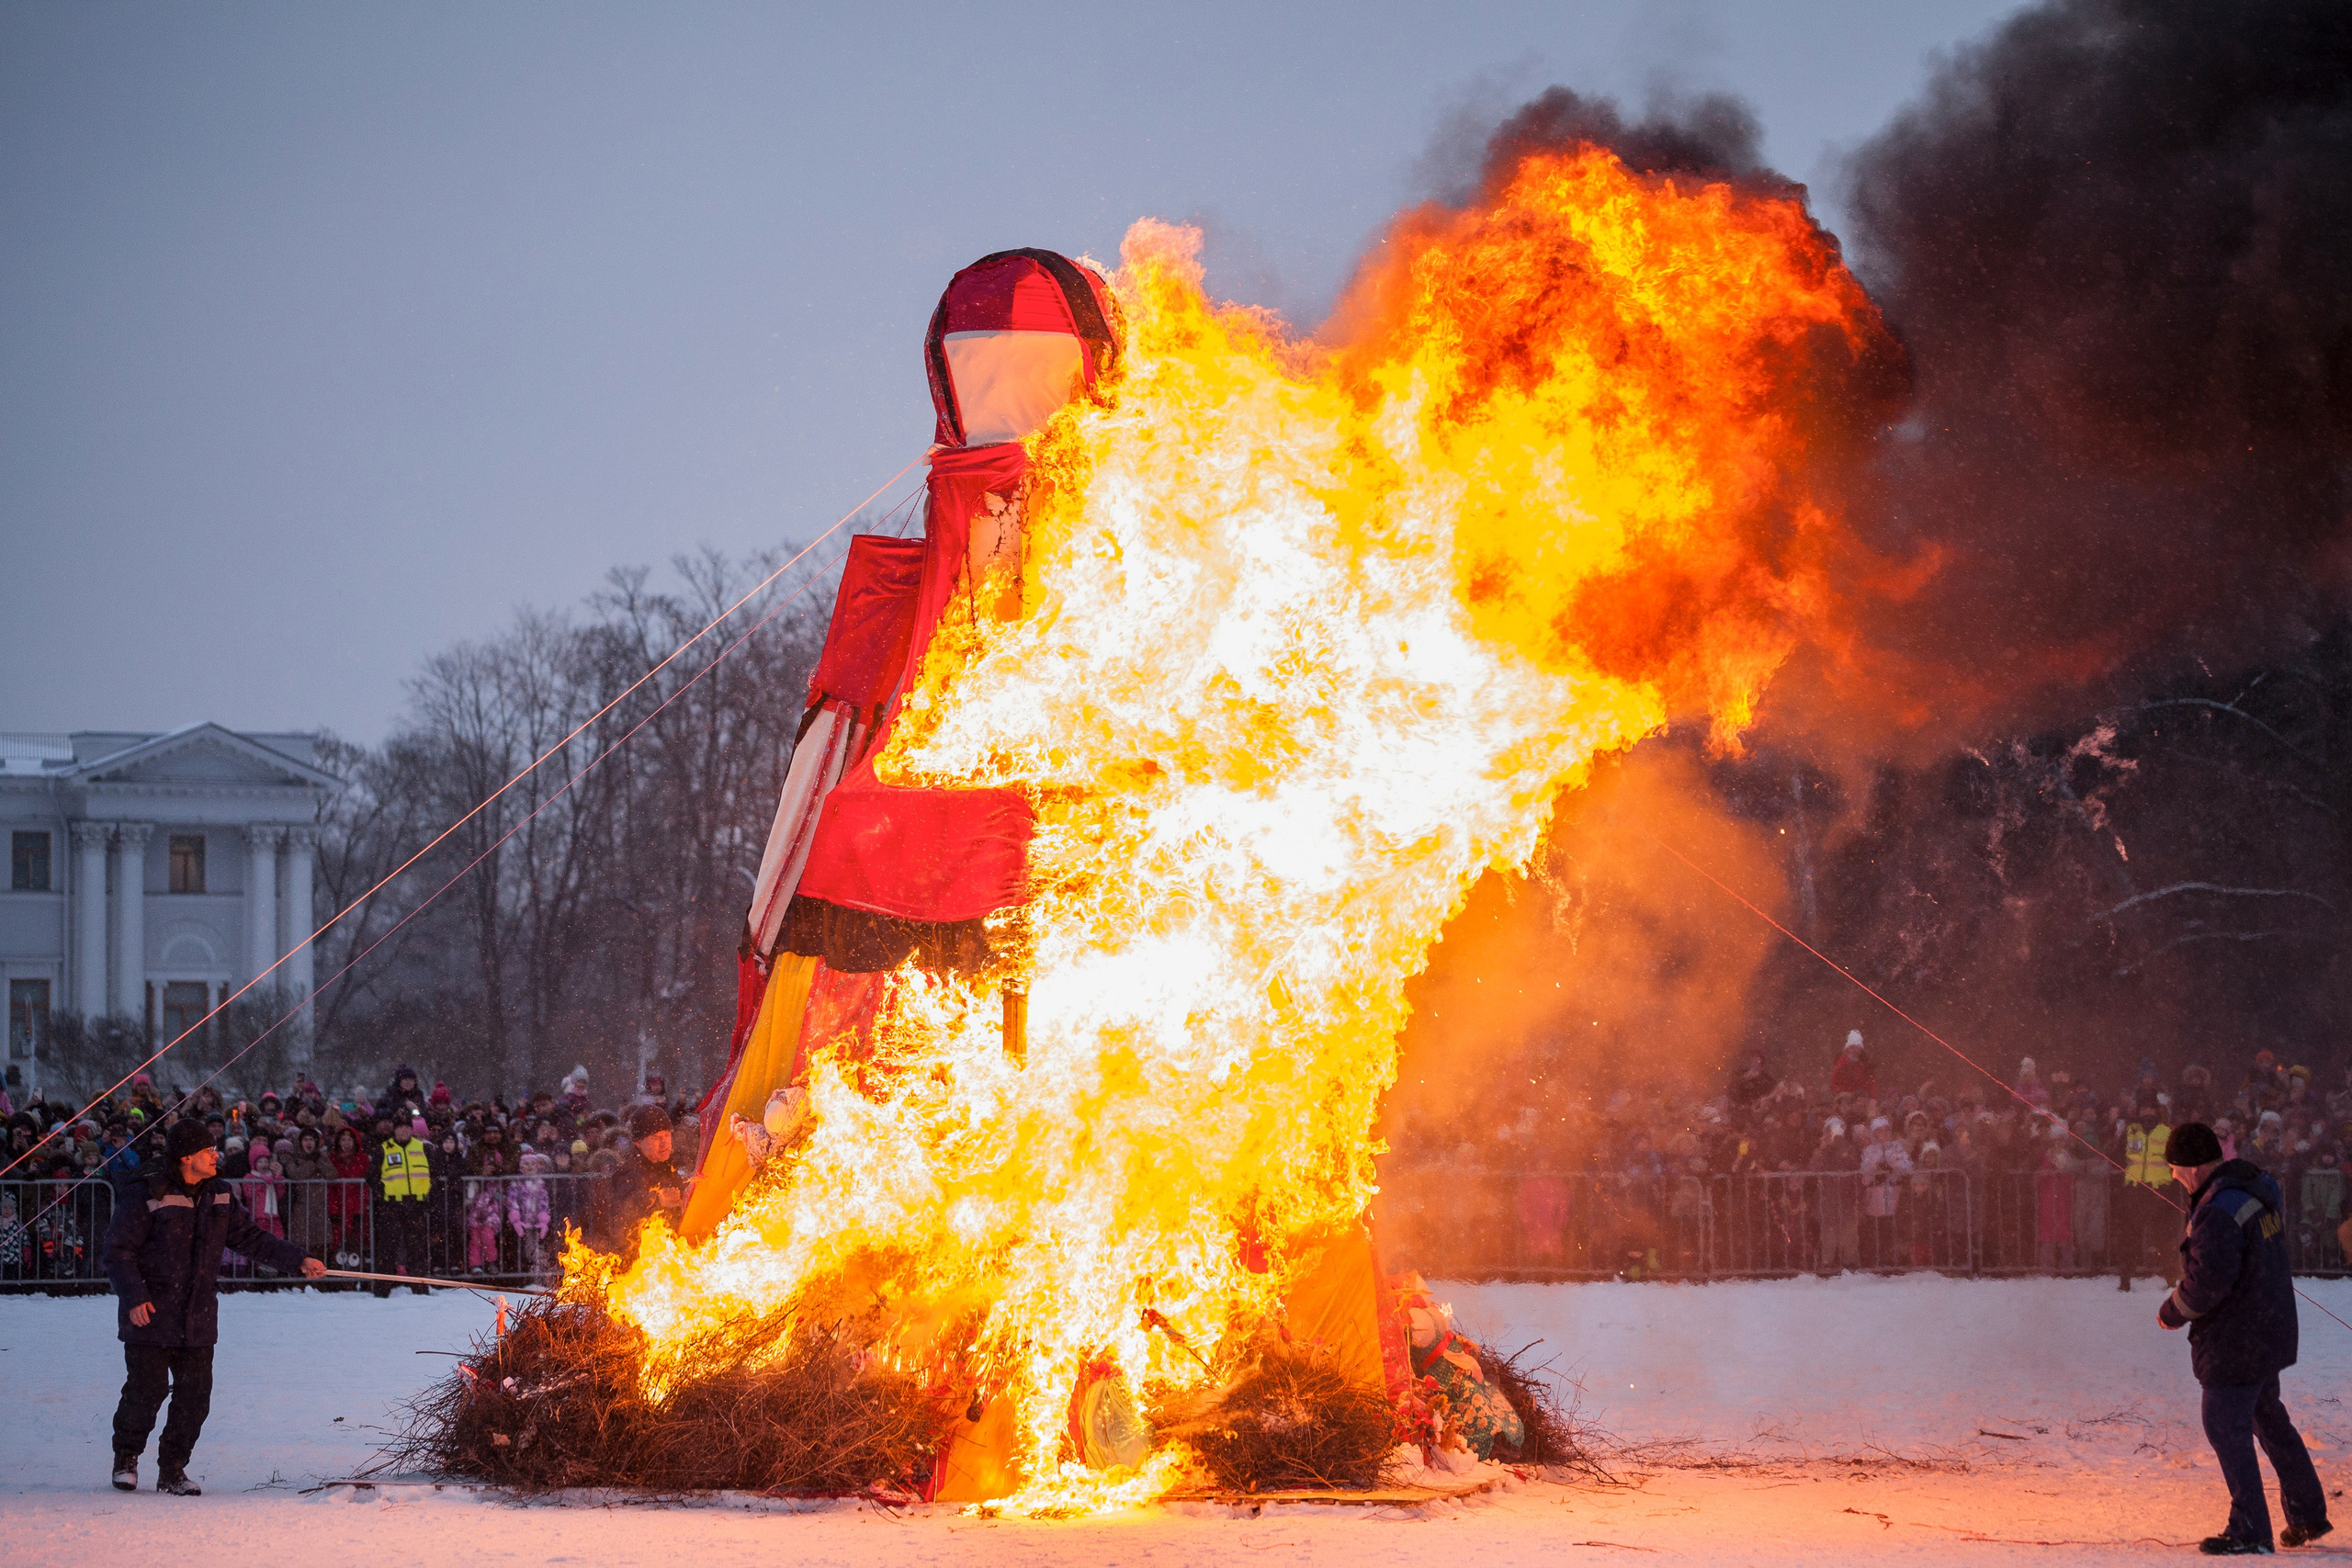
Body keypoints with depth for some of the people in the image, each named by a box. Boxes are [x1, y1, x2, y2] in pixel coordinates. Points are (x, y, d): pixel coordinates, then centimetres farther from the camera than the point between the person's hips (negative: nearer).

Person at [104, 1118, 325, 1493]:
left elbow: (250, 1237, 14)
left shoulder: (219, 1197, 9)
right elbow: (119, 1249, -8)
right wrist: (135, 1296, -18)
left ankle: (172, 1470, 12)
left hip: (198, 1318, 5)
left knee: (195, 1395, 1)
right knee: (146, 1391, -3)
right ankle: (126, 1458, 19)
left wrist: (297, 1260, 5)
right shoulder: (149, 1198, -11)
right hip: (150, 1315, -5)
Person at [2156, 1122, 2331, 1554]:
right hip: (2270, 1329, 10)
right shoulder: (2261, 1186, 5)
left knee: (2226, 1426, 0)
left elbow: (2205, 1283, -29)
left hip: (2235, 1340, -10)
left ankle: (2250, 1531, 3)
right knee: (2267, 1416, 22)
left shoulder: (2220, 1212, -26)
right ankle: (2308, 1514, 30)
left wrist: (2172, 1312, -11)